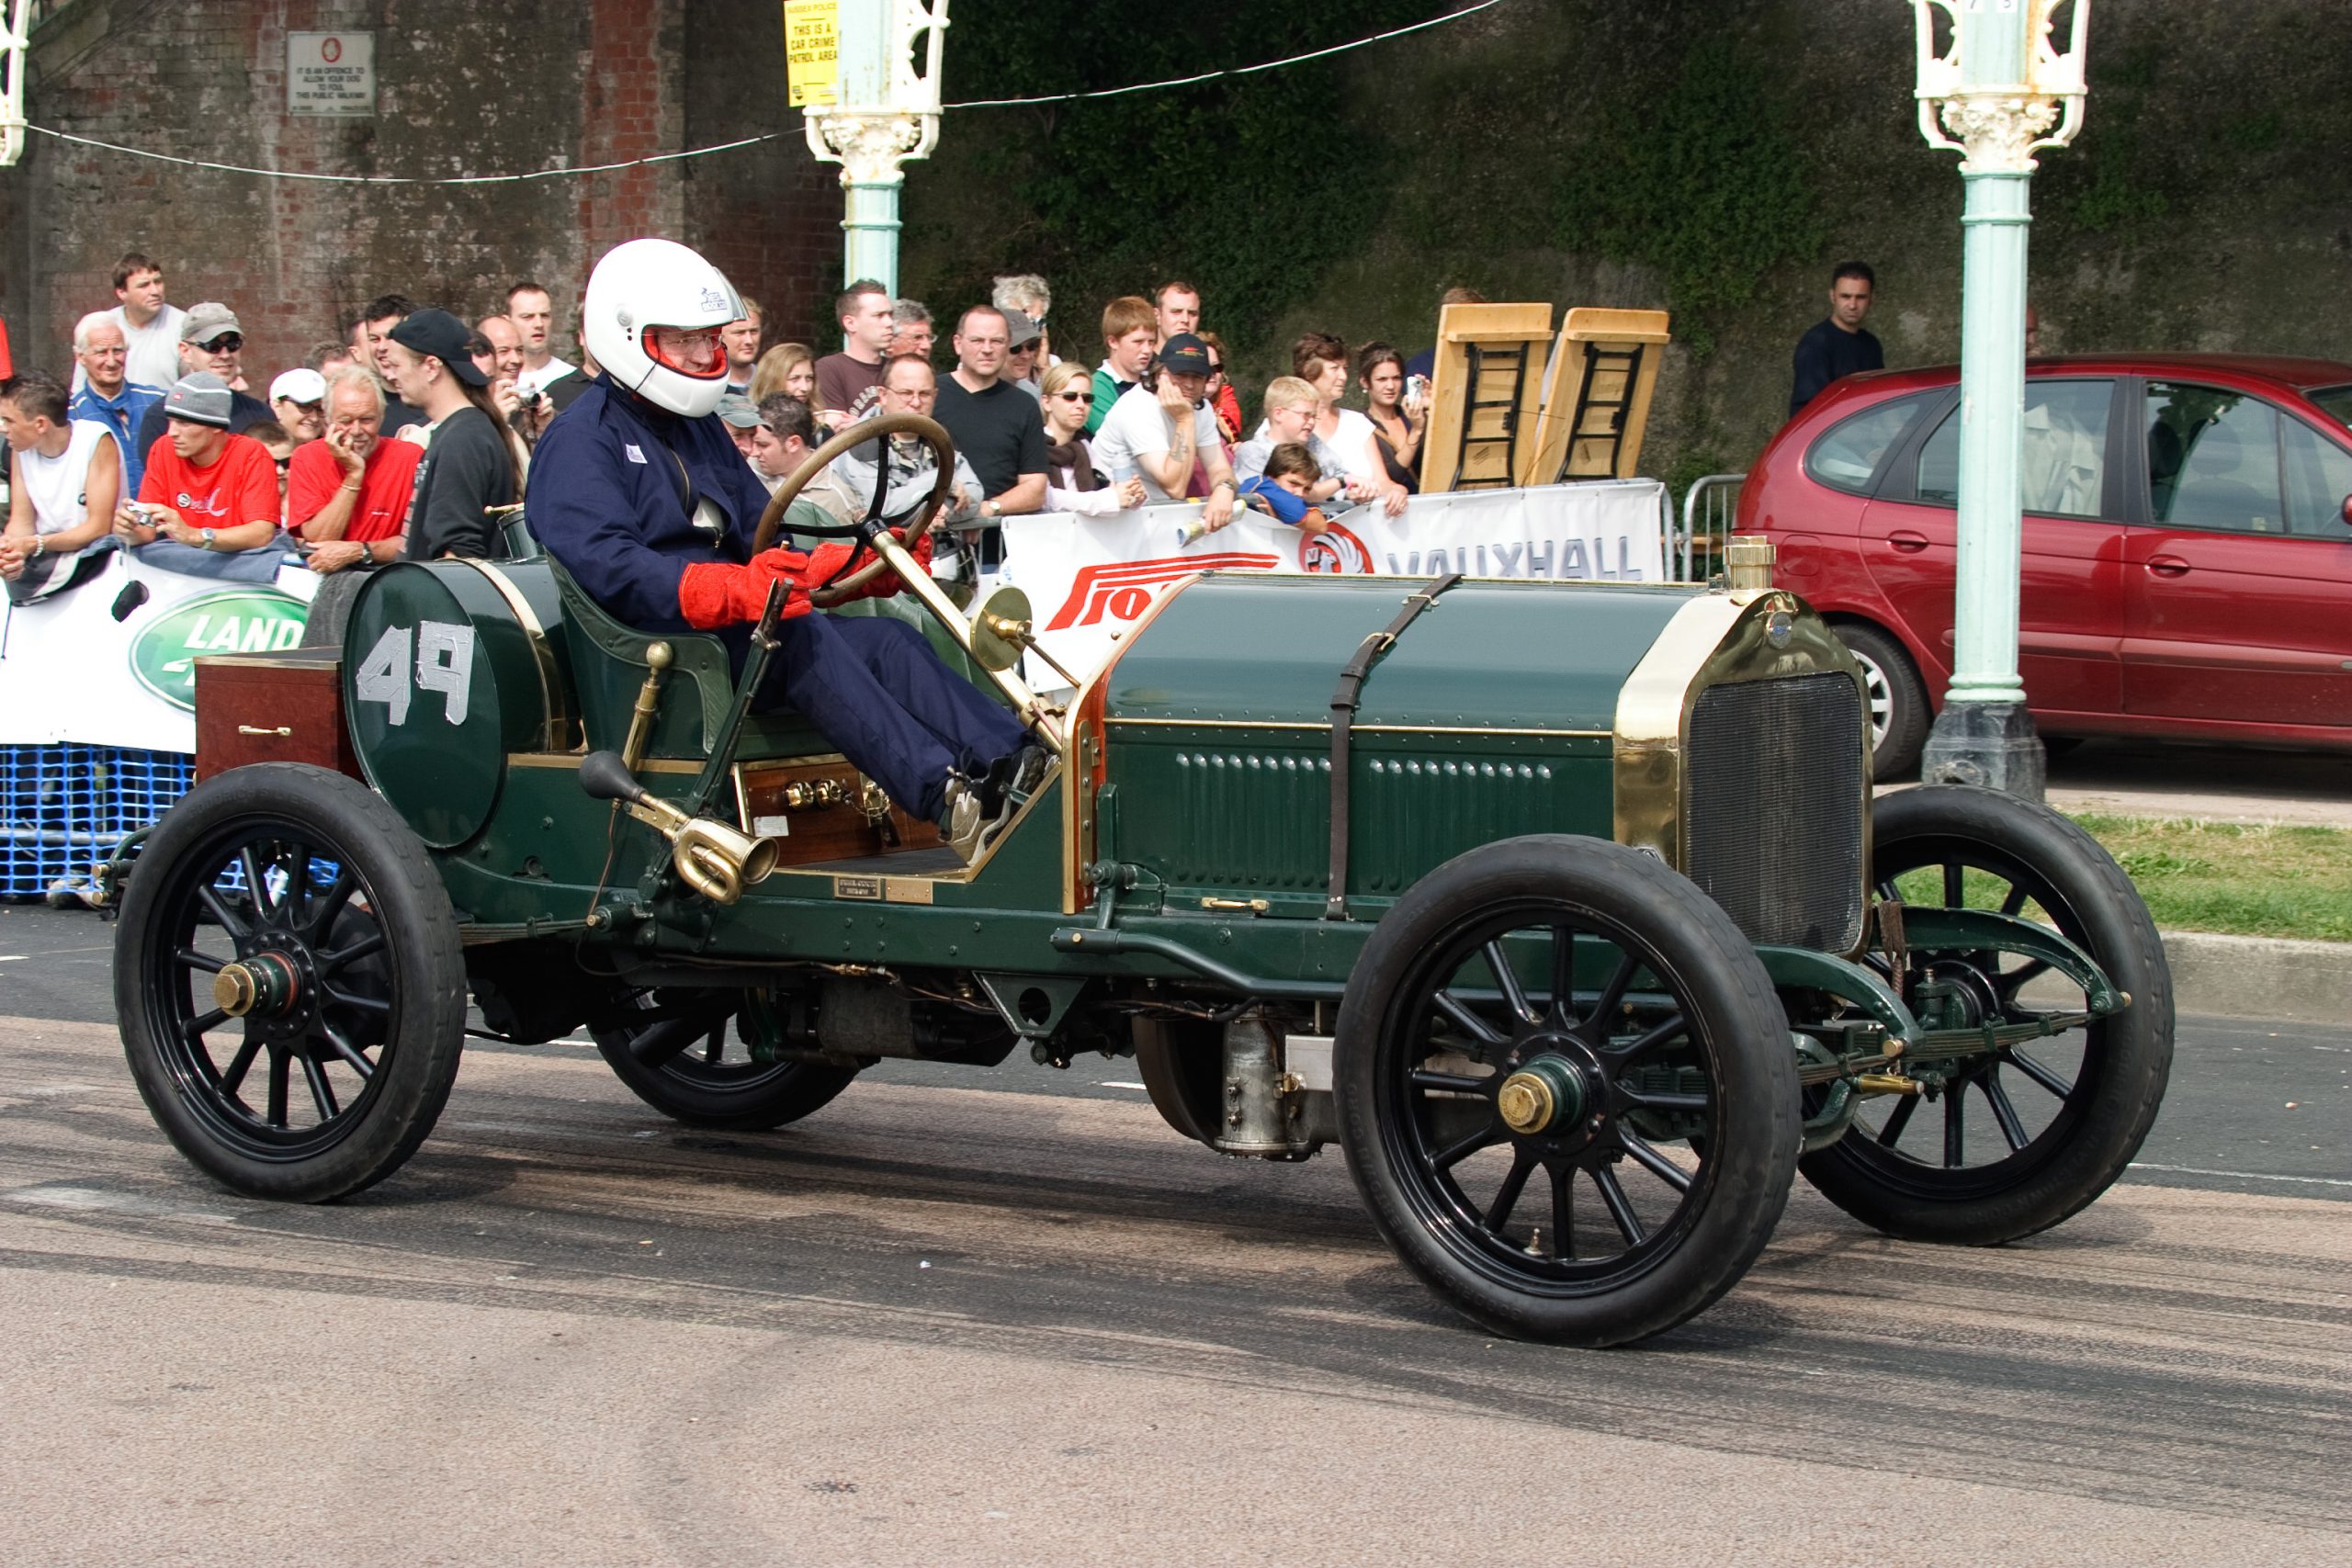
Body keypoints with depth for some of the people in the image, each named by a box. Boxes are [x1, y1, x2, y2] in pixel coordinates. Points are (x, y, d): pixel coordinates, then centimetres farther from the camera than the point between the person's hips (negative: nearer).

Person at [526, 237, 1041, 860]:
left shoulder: (700, 432, 24)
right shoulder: (581, 441, -4)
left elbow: (769, 544, 21)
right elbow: (605, 565, -22)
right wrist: (734, 592, -36)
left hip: (735, 633, 8)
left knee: (886, 639, -13)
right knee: (801, 638, -33)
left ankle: (1014, 764, -35)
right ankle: (946, 798, -48)